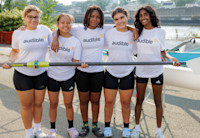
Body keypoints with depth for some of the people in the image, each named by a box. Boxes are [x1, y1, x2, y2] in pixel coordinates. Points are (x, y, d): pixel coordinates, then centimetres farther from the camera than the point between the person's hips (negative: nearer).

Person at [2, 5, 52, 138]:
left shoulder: (45, 30, 0)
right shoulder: (18, 33, -2)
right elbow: (15, 51, 10)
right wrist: (9, 62, -9)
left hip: (41, 74, 1)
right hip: (22, 74, -1)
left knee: (38, 103, 13)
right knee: (26, 105, 6)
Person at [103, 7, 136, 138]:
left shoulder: (133, 34, -2)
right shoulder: (109, 33, -3)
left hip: (128, 73, 0)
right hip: (111, 72, 0)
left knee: (126, 102, 8)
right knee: (109, 102, 6)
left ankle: (126, 127, 28)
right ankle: (107, 126, 26)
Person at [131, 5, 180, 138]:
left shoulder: (160, 31, -4)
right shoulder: (138, 31, 2)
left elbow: (162, 51, 1)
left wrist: (170, 57, -19)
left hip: (156, 71, -2)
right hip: (141, 71, 2)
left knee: (158, 101, 8)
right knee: (139, 100, 11)